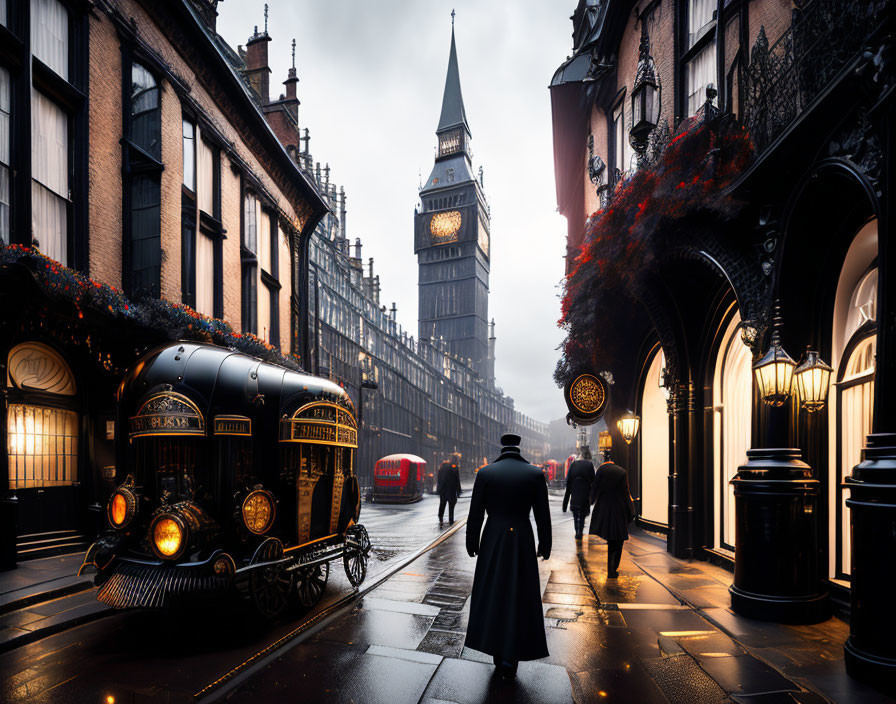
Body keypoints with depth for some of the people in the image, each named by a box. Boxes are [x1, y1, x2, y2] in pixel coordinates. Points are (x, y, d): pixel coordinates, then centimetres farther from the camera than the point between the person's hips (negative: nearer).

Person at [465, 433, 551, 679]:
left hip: (492, 541, 1)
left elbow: (476, 513, -3)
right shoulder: (535, 474, -6)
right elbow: (542, 514, -3)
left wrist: (472, 543, 8)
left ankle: (498, 653, 21)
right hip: (523, 542, 0)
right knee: (518, 598, 8)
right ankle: (510, 658, 8)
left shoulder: (485, 473, -5)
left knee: (492, 595, 13)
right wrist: (545, 545, 9)